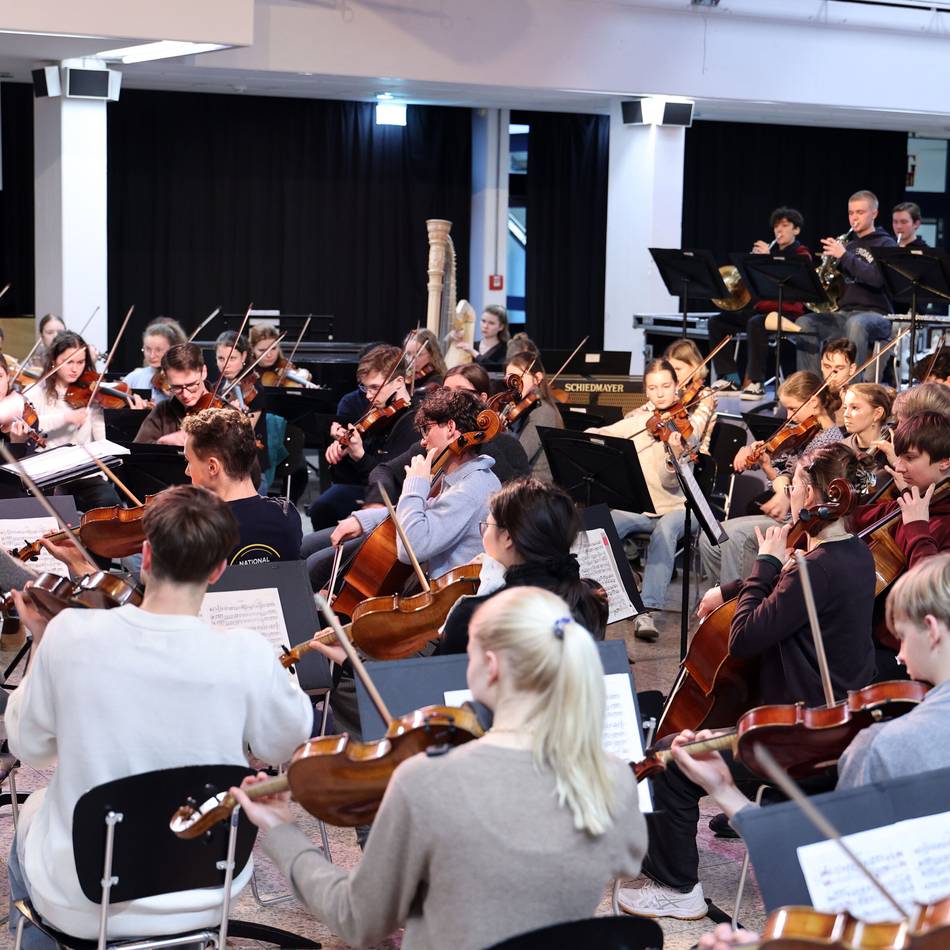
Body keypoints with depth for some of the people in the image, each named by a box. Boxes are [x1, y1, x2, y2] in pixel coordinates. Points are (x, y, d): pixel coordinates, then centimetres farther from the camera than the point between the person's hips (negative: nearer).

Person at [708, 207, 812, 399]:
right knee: (716, 322, -8)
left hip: (788, 312, -7)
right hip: (763, 308, 7)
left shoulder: (801, 255, 0)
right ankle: (731, 379, -10)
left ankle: (756, 382, -32)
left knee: (755, 323, -38)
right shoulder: (770, 251, 18)